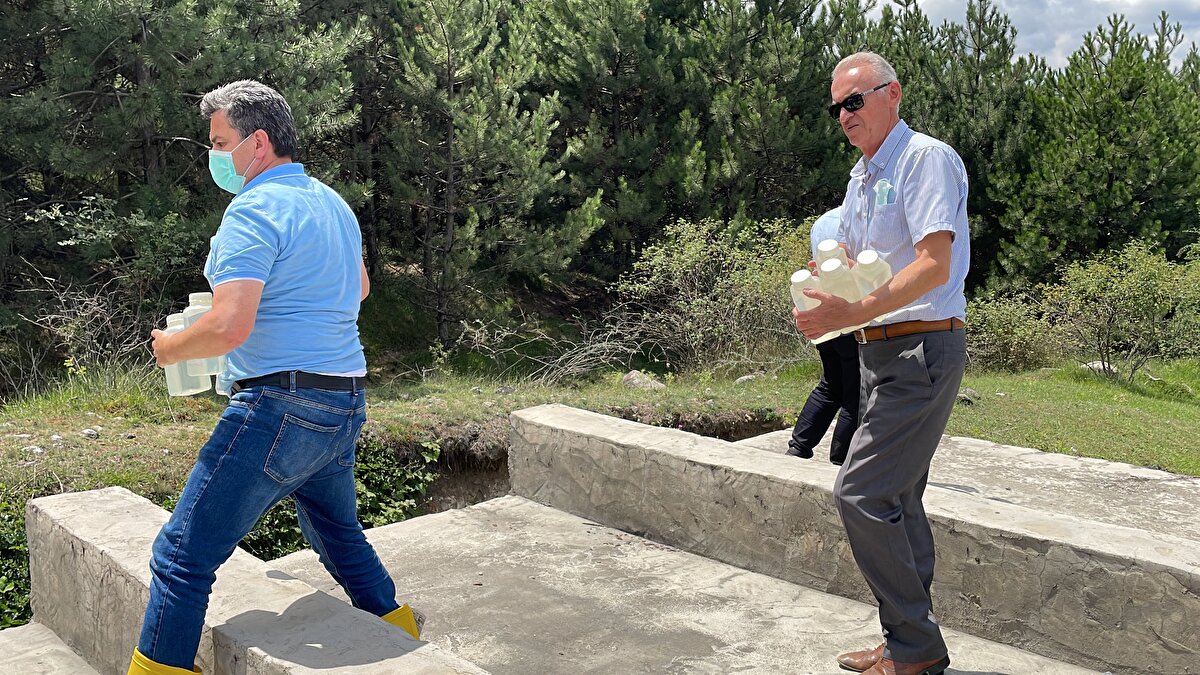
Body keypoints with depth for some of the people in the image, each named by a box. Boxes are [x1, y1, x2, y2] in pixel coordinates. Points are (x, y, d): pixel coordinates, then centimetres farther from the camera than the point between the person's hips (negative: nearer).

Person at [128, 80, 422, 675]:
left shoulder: (255, 209, -13)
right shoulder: (333, 203, 15)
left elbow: (227, 328, -23)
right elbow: (358, 288, 32)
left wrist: (169, 347, -4)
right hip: (345, 409, 9)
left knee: (182, 555, -3)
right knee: (339, 536, 28)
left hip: (280, 408, -9)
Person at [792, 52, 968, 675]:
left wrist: (853, 313, -27)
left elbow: (934, 266, -21)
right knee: (897, 499, 12)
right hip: (879, 351, 9)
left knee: (861, 492, -14)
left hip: (921, 350, -9)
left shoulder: (928, 158, -11)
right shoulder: (860, 177, 17)